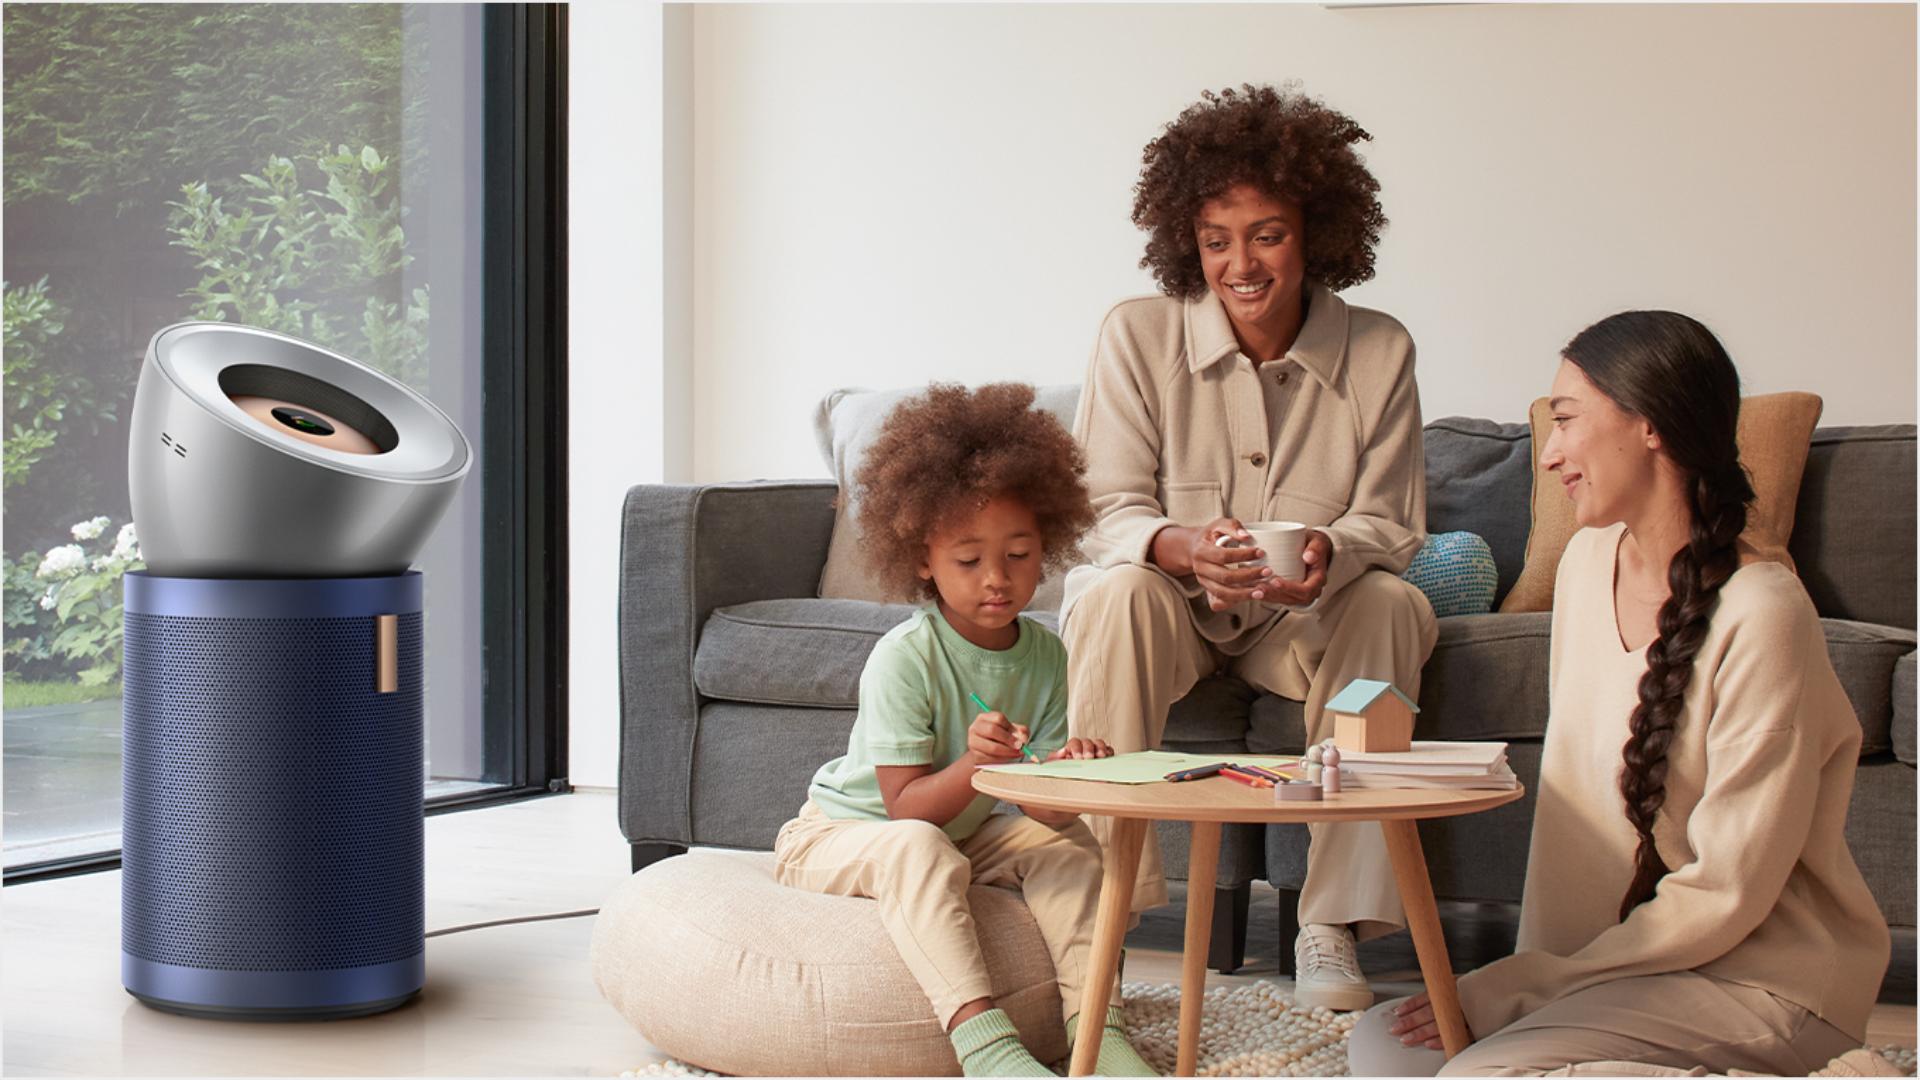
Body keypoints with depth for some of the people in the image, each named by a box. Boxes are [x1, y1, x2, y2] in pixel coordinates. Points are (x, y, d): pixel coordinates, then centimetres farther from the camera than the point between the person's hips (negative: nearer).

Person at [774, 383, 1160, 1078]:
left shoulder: (1043, 656, -8)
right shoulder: (904, 657, -26)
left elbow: (1041, 807, -11)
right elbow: (906, 808, -27)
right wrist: (973, 764, -47)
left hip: (961, 834, 6)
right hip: (840, 834, -6)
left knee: (1067, 841, -13)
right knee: (919, 850, -36)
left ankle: (1094, 1024, -18)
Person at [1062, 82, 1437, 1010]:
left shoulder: (1378, 352, -7)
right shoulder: (1137, 335, -11)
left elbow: (1391, 525, -7)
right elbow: (1108, 511, -13)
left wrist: (1328, 555, -32)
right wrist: (1186, 549, -36)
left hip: (1305, 618, 2)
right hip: (1168, 604, -1)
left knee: (1392, 605, -28)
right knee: (1115, 593, -33)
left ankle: (1333, 921, -23)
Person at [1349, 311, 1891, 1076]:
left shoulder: (1760, 616, -21)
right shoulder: (1588, 560, 4)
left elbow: (1723, 895, -18)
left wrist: (1522, 987, -16)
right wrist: (1534, 968, 1)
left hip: (1760, 983, -8)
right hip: (1617, 957, 8)